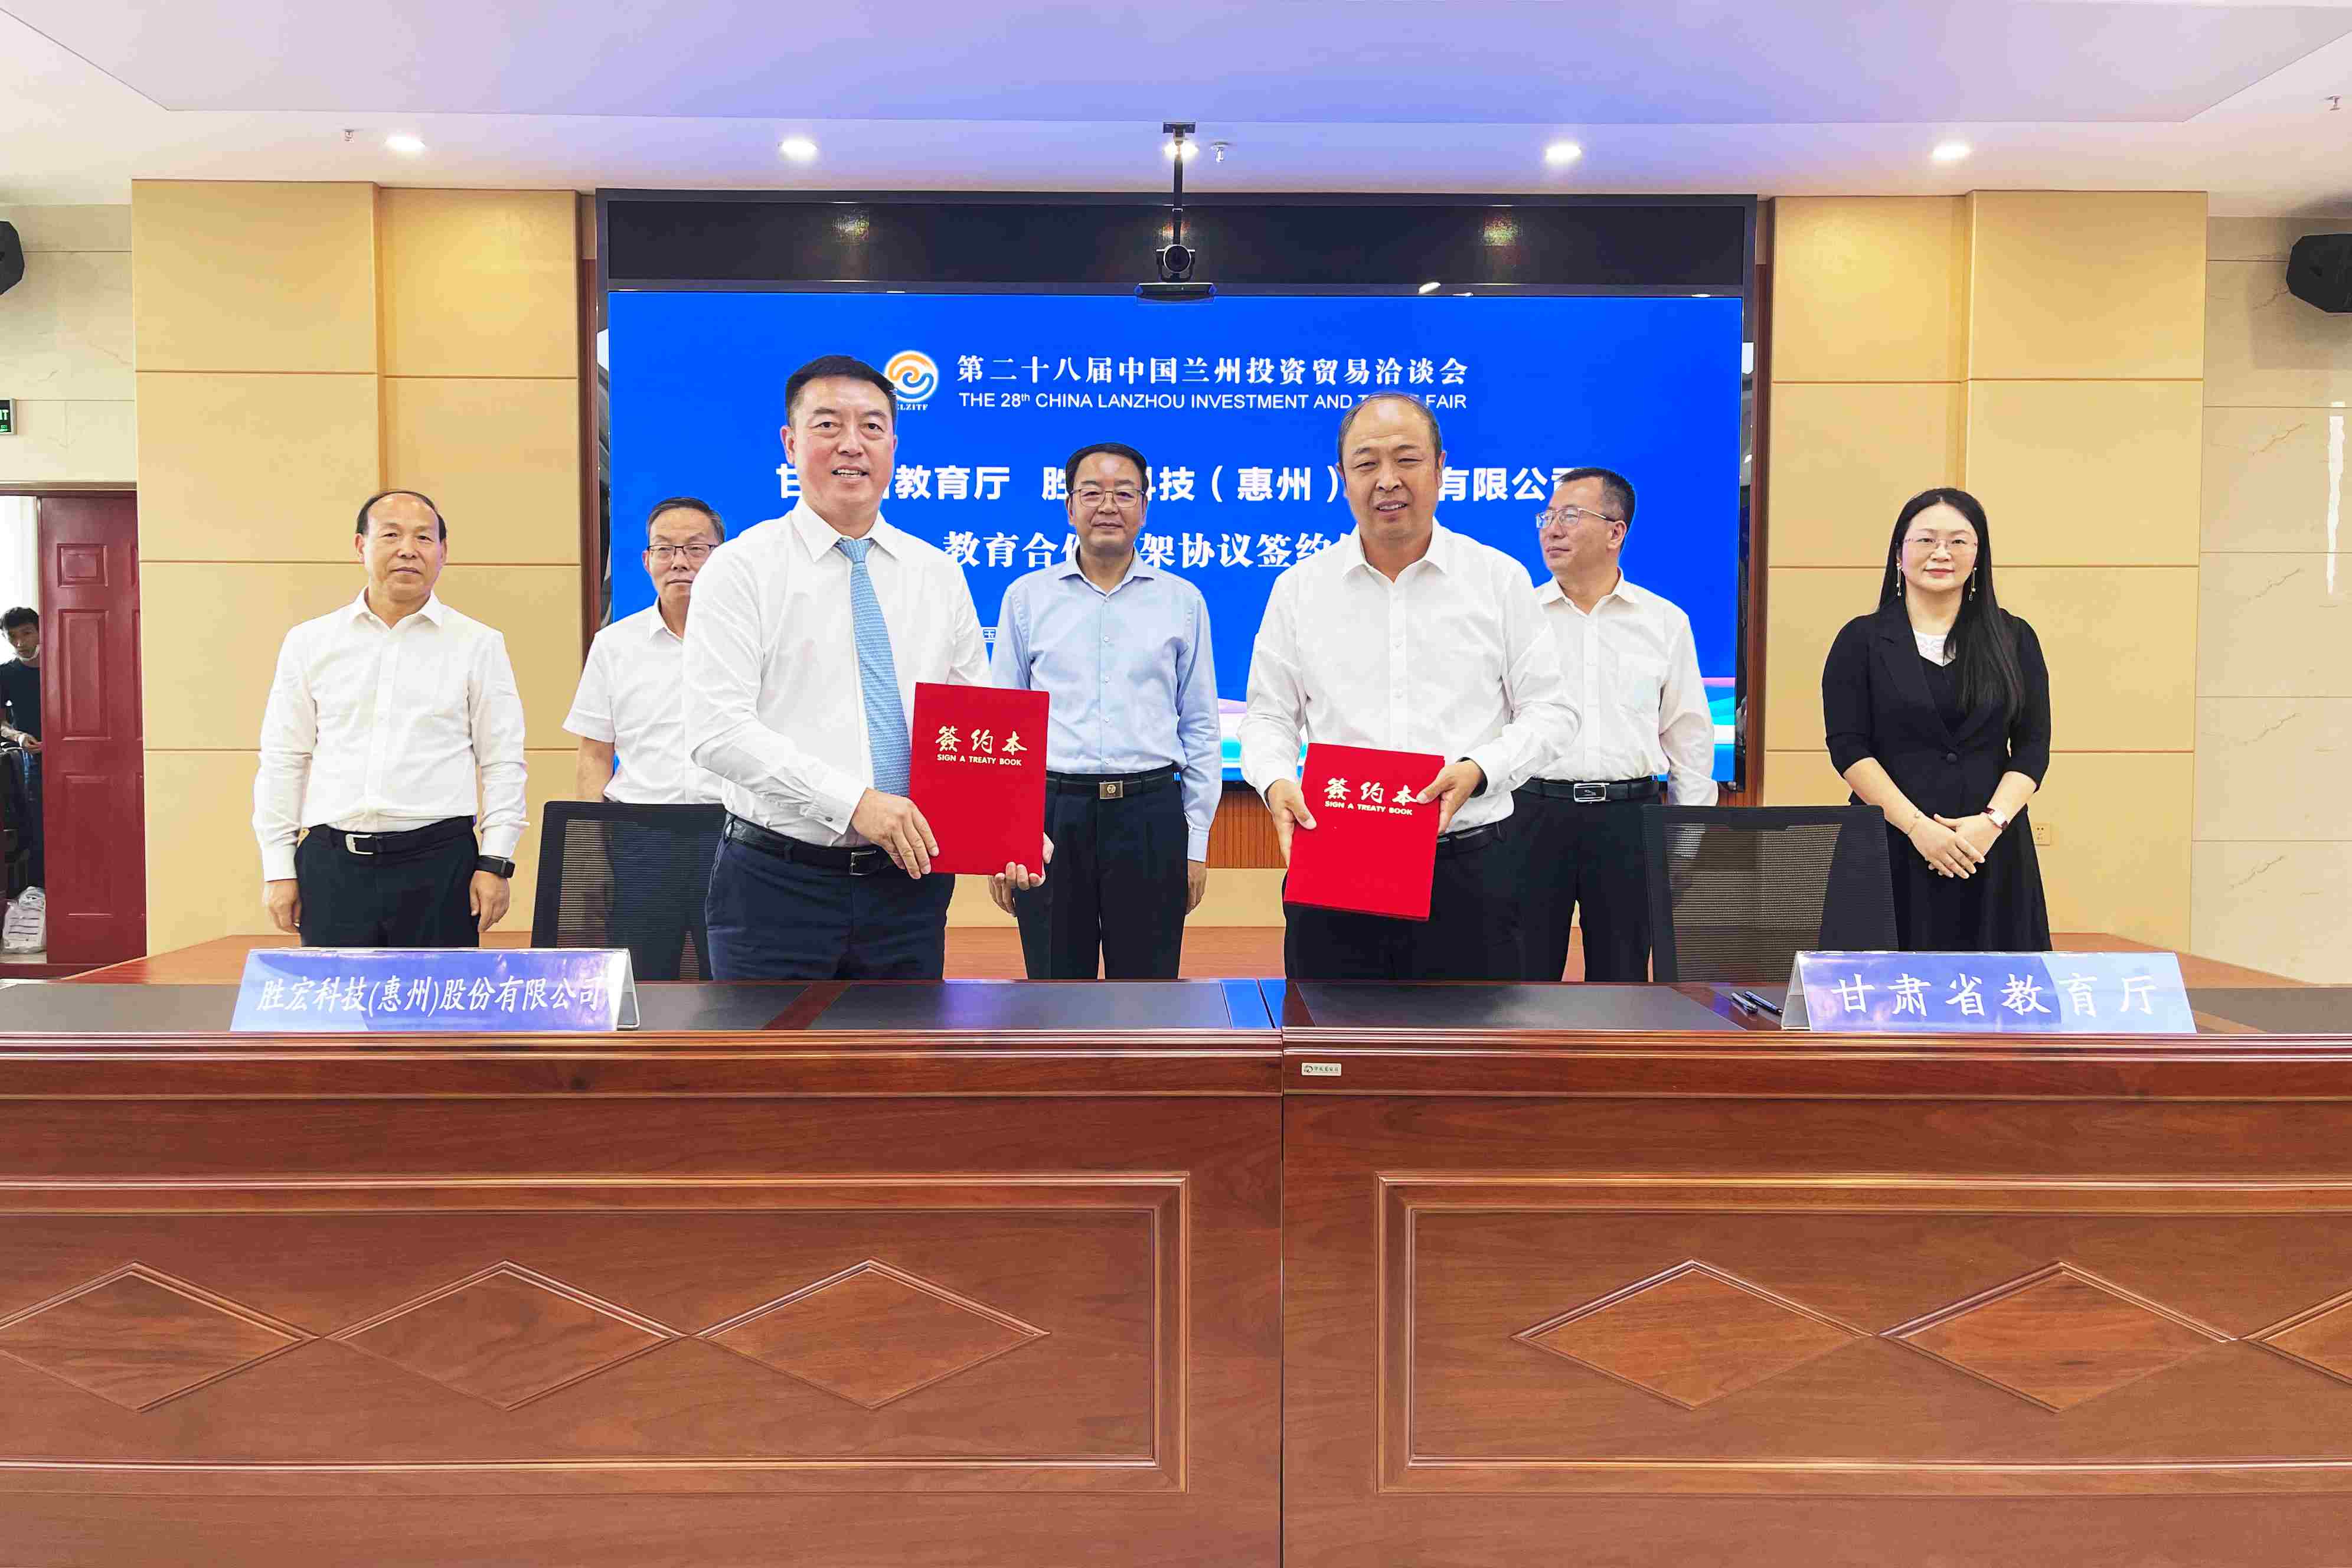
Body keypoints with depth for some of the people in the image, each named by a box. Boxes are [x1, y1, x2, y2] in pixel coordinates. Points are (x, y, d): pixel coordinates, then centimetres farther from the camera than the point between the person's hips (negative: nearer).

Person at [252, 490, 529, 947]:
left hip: (439, 864, -2)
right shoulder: (309, 642, 10)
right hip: (332, 865, 2)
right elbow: (282, 763, 10)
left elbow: (502, 764, 3)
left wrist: (495, 863, -4)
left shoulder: (478, 645, 5)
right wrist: (278, 869, 5)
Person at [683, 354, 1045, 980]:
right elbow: (718, 730, -14)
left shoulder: (940, 575, 10)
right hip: (778, 881, -4)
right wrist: (852, 800, -22)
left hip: (909, 878, 4)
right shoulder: (741, 569, -3)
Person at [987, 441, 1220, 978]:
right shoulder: (1026, 597, 8)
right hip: (1050, 814, 0)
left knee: (1148, 986, 6)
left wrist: (1196, 843, 4)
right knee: (1054, 981, 7)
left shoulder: (1183, 601, 8)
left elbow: (1200, 728, 9)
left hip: (1150, 816, 0)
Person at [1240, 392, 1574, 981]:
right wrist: (1276, 782, -10)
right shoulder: (1299, 588, 8)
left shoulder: (1500, 579, 5)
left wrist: (1477, 771, -12)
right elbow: (1268, 717, 11)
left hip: (1466, 870, -1)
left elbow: (1549, 712, 5)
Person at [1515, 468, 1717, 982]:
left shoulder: (1665, 622, 8)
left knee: (1623, 973, 8)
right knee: (1526, 972, 3)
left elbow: (1689, 737, 11)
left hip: (1628, 818, 1)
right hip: (1532, 810, -1)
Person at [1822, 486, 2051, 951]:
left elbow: (2033, 747, 5)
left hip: (1992, 849, 2)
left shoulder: (2013, 639, 10)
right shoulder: (1862, 641, 4)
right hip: (1892, 844, -2)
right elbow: (1848, 748, -4)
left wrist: (1992, 821, -11)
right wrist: (1917, 826, -14)